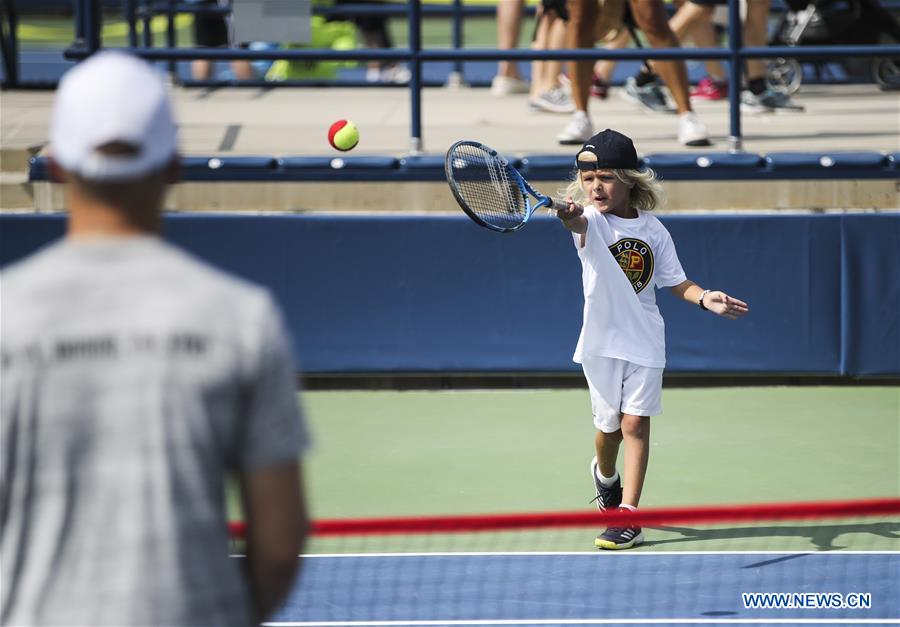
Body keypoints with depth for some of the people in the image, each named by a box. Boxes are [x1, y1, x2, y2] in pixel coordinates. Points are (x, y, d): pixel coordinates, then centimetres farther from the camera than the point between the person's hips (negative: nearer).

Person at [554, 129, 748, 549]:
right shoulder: (591, 220, -9)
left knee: (635, 422, -6)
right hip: (602, 339, -1)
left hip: (644, 338, 1)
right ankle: (605, 475, 44)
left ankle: (628, 517, -5)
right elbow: (581, 223, -35)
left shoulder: (653, 230, 0)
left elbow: (676, 282, 9)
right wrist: (571, 216, -59)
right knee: (609, 426, 9)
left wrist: (704, 298, -10)